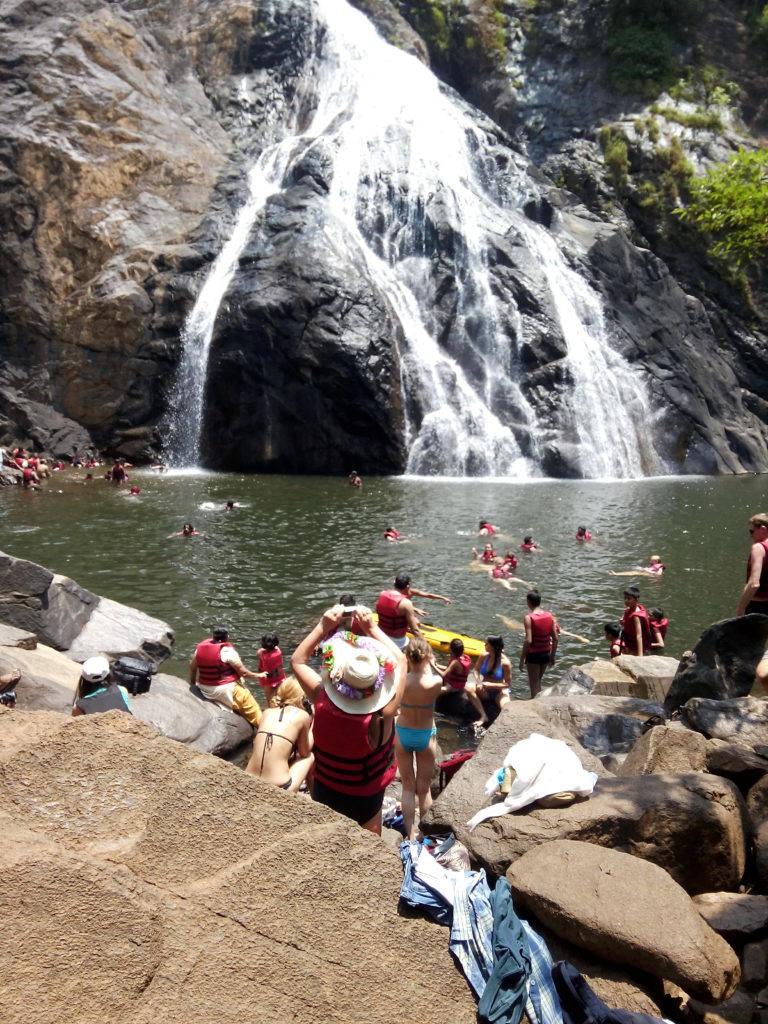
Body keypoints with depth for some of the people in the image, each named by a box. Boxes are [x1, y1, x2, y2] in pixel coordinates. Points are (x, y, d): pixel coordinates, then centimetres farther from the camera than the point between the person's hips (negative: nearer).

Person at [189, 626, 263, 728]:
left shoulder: (201, 646, 0)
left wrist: (192, 683, 27)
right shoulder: (227, 651, -19)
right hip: (225, 690, -8)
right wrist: (258, 676, 1)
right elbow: (243, 672, -14)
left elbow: (192, 666, 12)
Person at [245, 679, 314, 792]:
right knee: (310, 757, 24)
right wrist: (313, 722, 20)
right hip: (279, 789, -5)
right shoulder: (302, 715, -1)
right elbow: (304, 753, 12)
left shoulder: (267, 712, 11)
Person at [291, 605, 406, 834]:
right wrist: (371, 628, -13)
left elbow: (297, 660, -11)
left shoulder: (322, 703, -29)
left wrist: (324, 626, -14)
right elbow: (400, 660, -17)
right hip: (365, 799, -2)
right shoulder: (382, 716, -33)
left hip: (324, 791, 2)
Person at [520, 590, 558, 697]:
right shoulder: (550, 616, -1)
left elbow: (528, 641, -22)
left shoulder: (529, 618, -17)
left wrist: (522, 659, -14)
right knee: (538, 681, 24)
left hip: (533, 655, -5)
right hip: (546, 654, 6)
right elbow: (555, 639, 2)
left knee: (534, 684, 9)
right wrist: (552, 656, 13)